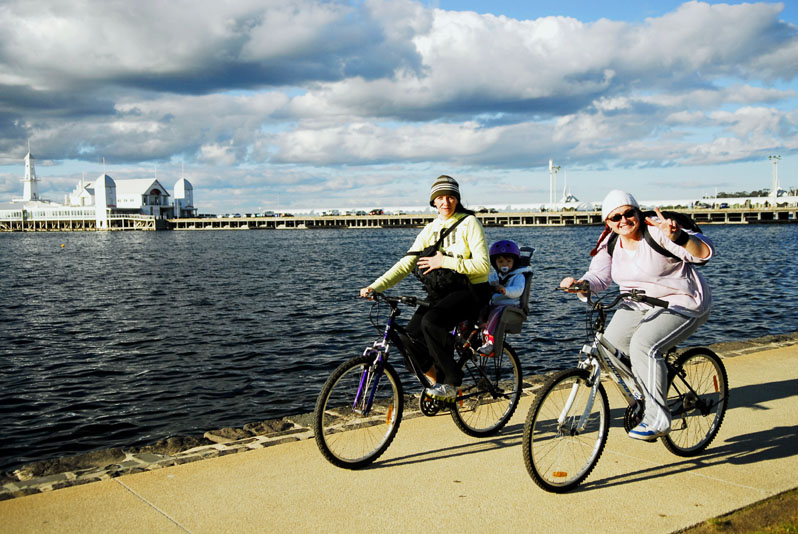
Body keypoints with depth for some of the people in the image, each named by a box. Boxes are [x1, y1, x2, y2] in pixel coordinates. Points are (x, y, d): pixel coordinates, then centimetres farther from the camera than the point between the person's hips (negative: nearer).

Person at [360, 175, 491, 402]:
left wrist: (444, 262, -21)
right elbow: (406, 264, 0)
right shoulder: (430, 230, 7)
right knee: (411, 335, -14)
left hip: (473, 291, -6)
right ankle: (438, 381, 10)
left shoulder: (469, 223, -9)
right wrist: (376, 286, -13)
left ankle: (450, 383, -15)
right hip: (443, 292, 6)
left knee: (432, 321, -31)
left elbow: (482, 265, -18)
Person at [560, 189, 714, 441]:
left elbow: (704, 252, -26)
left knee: (643, 344, -27)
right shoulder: (610, 243, 2)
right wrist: (580, 284, -25)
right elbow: (599, 275, -3)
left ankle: (657, 420, -17)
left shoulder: (657, 232, -19)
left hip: (681, 302, -8)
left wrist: (678, 237, -44)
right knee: (611, 341, -6)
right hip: (641, 305, 8)